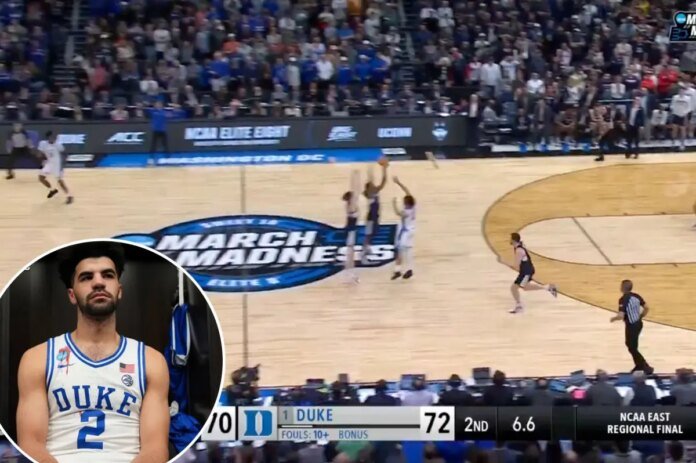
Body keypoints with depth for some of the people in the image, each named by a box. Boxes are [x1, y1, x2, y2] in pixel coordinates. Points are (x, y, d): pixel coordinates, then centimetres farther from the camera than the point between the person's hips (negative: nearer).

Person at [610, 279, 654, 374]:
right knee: (630, 344, 25)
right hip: (638, 324, 8)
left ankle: (647, 368, 4)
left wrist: (614, 318, -6)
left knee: (632, 348, 5)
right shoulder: (636, 296, 1)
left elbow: (621, 316, -26)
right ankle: (639, 365, 33)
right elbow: (647, 308, 6)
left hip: (631, 326, -8)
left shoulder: (623, 299, -21)